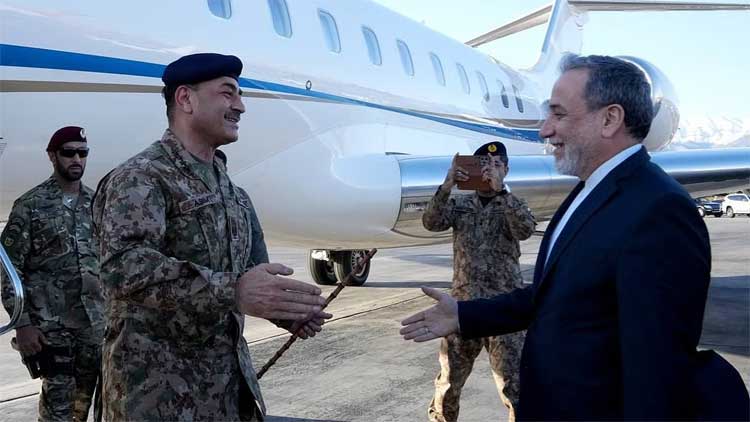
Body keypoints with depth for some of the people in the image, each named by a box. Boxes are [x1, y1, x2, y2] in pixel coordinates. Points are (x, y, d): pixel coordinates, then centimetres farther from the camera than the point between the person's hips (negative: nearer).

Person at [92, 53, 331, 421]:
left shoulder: (228, 189, 14)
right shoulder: (141, 177, -14)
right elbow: (124, 265, -30)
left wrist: (289, 308, 0)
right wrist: (232, 292, -39)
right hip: (157, 387, -8)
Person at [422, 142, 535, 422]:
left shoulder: (513, 205, 3)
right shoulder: (459, 204, 7)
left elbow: (525, 230, -18)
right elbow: (431, 223, -11)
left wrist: (500, 190, -26)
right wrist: (447, 185, -24)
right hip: (463, 304, 2)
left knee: (514, 383, 0)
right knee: (449, 377, 13)